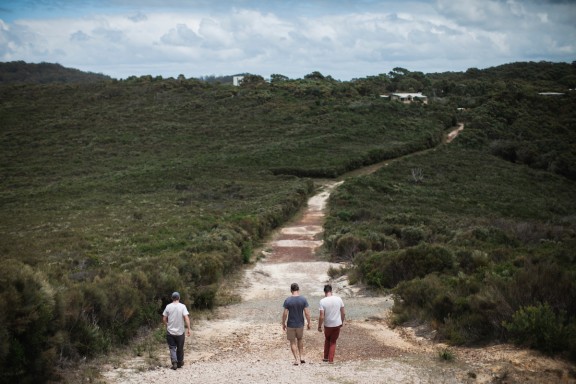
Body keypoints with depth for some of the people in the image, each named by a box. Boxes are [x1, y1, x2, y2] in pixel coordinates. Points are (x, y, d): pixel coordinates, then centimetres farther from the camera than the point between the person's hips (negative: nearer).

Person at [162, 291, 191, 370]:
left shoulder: (168, 306, -3)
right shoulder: (182, 306, -7)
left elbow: (164, 319, 0)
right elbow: (186, 318, -16)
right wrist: (188, 329, -12)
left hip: (170, 332, 0)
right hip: (180, 332, 0)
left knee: (172, 348, 5)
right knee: (180, 349, 13)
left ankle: (174, 362, -11)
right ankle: (180, 363, 24)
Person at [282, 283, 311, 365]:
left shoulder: (287, 300, -13)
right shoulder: (303, 299, -9)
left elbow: (285, 314, -12)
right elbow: (307, 313, -10)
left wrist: (283, 324, 1)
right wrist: (309, 323, 3)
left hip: (290, 325, -2)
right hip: (300, 324, 2)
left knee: (293, 342, 11)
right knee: (300, 339, 24)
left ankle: (297, 359, 8)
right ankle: (302, 357, 21)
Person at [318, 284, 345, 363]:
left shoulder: (323, 301, -16)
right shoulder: (338, 299, -7)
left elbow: (322, 316, -17)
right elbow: (343, 313, 1)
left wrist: (319, 326, -4)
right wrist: (342, 322, 16)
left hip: (328, 325, -2)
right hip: (337, 324, 2)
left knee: (327, 340, 24)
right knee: (333, 342, 16)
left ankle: (326, 357, 30)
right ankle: (331, 360, 13)